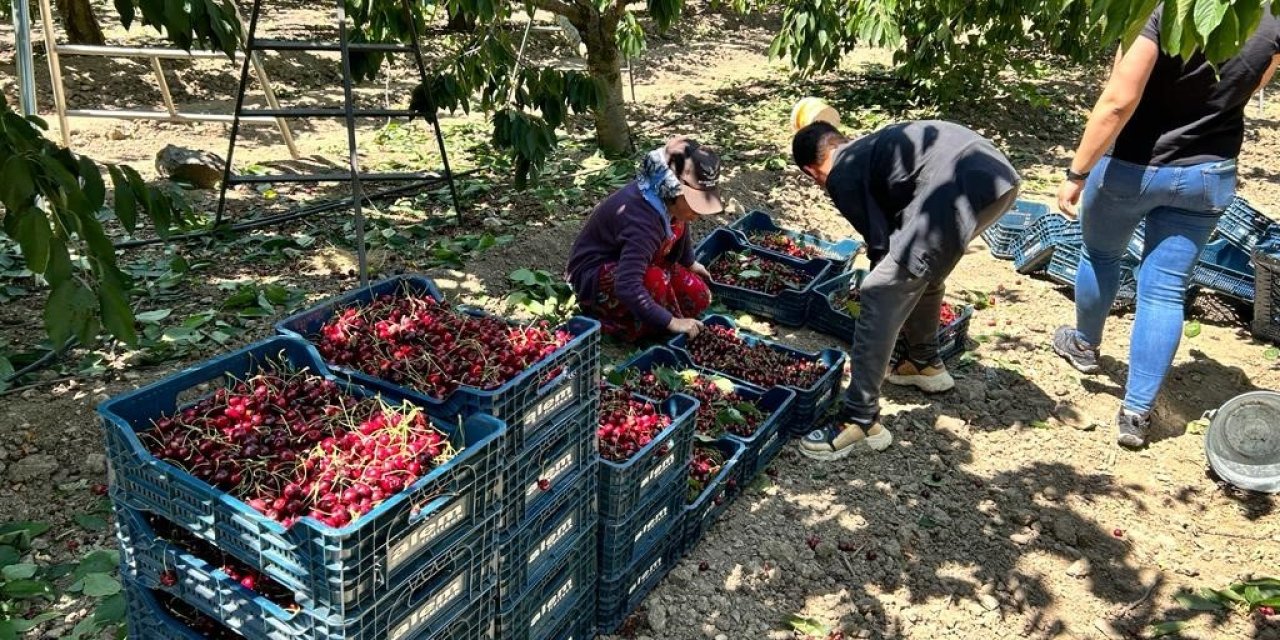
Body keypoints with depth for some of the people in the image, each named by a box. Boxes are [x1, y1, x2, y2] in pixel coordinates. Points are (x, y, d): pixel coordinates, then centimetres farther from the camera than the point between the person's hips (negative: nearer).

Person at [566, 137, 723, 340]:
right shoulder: (643, 220, -38)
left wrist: (690, 263, 21)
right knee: (655, 282, -37)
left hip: (626, 262, 9)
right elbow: (627, 287, -45)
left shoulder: (670, 199, -13)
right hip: (594, 277, -9)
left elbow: (680, 225, 15)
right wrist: (671, 322, -40)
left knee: (699, 298, -1)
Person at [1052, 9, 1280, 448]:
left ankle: (1084, 345, 46)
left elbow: (1118, 103, -24)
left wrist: (1077, 173, -18)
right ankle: (1137, 413, 9)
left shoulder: (1162, 12, -22)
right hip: (1206, 176, 4)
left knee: (1100, 254, 23)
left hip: (1131, 166, -3)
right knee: (1165, 291, 6)